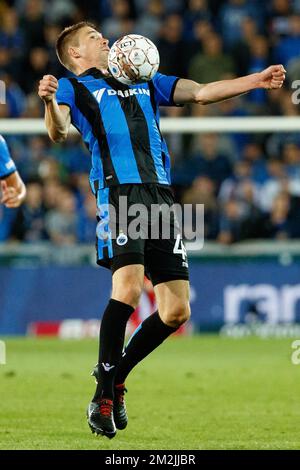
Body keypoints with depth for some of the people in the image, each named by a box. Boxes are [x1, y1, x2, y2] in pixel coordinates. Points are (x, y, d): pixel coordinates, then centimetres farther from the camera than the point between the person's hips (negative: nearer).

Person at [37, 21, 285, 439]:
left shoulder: (144, 83, 29)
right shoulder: (74, 87, 13)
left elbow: (199, 92, 26)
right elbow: (59, 132, -5)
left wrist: (255, 80, 15)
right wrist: (50, 103, -27)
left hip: (161, 196, 6)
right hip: (119, 192, -6)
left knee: (177, 310, -1)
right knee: (128, 288, -24)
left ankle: (117, 376, 17)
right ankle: (103, 396, -12)